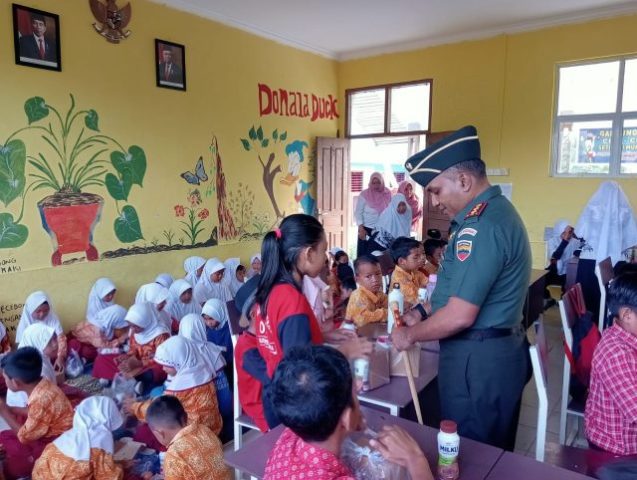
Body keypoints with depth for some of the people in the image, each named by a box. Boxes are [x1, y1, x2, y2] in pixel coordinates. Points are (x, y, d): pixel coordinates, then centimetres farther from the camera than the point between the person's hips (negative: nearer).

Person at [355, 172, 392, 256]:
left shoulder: (387, 194, 0)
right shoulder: (364, 194, -7)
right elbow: (358, 212, -6)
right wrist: (361, 228, -14)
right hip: (366, 229, -2)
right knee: (363, 254, 0)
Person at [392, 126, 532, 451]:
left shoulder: (481, 225, -24)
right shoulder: (495, 210, 9)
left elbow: (460, 316, -25)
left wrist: (410, 335, -10)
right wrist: (423, 314, 12)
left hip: (477, 360, -10)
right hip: (498, 352, 10)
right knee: (494, 451, 22)